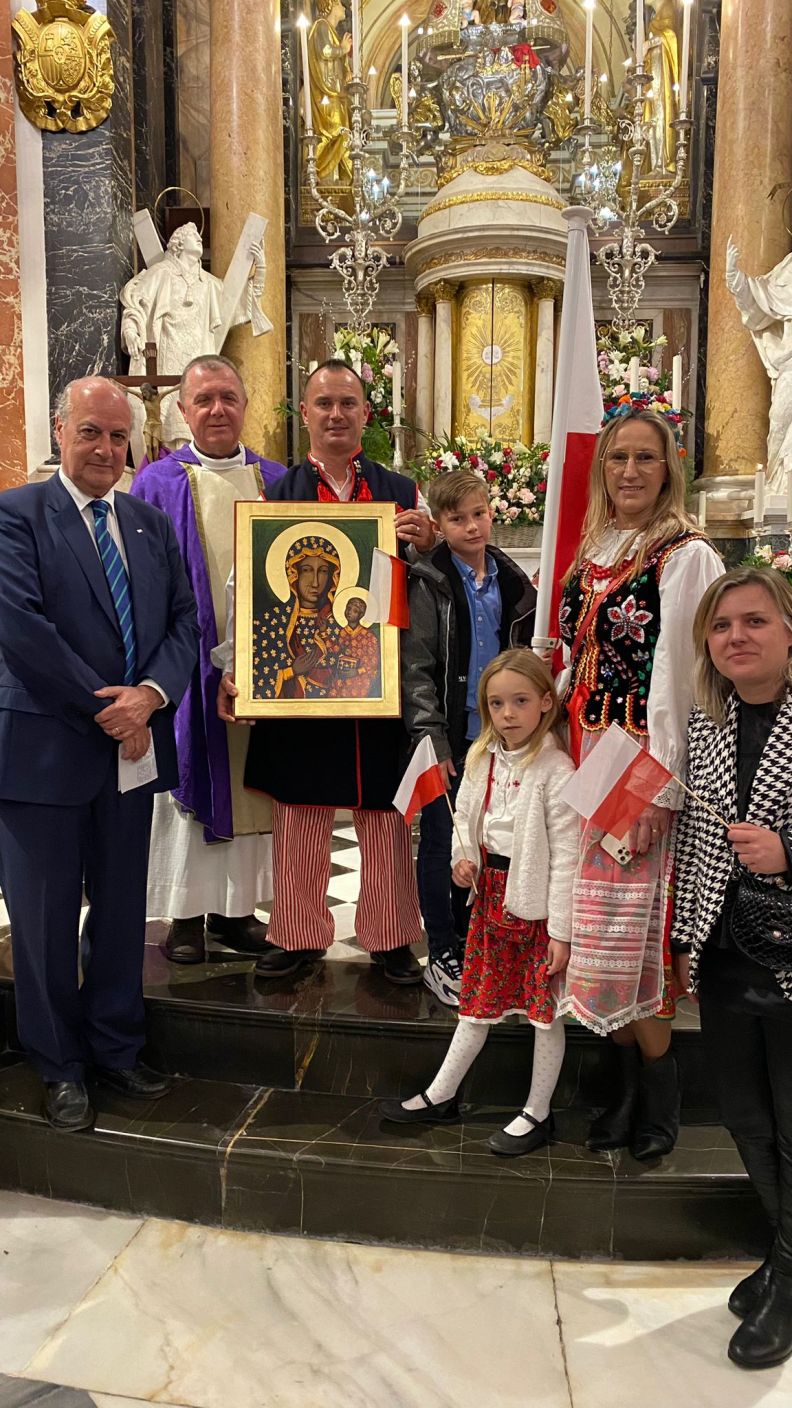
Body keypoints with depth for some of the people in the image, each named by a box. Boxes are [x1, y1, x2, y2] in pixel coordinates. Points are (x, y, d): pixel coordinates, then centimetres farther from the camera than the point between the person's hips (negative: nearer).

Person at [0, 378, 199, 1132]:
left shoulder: (151, 522, 11)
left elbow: (184, 619, 6)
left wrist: (151, 694, -12)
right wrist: (104, 706, -15)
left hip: (133, 747, 5)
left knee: (122, 911, 15)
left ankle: (116, 1049, 34)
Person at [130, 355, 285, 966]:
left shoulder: (276, 480, 9)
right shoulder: (158, 483, 0)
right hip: (189, 663, -3)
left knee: (248, 781, 10)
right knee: (190, 781, 5)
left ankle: (234, 905, 25)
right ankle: (186, 912, 18)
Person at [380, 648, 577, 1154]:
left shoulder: (556, 770, -18)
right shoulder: (482, 758, 2)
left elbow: (565, 855, -18)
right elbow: (466, 814, 17)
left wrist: (561, 930, -17)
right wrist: (464, 856, -3)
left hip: (536, 903, -6)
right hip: (491, 892, 6)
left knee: (544, 1007, 9)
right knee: (479, 998, 18)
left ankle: (538, 1114, 26)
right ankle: (442, 1095, 31)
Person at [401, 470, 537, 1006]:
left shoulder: (512, 580, 6)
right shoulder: (429, 583, -8)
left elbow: (524, 655, 14)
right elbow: (415, 666, -11)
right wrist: (431, 737, -16)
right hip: (450, 737, -4)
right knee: (441, 844, 5)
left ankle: (471, 942, 31)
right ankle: (442, 956, 18)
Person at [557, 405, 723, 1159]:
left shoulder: (684, 557, -9)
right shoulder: (591, 553, 12)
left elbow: (676, 677, -14)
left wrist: (657, 790, -17)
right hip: (584, 757, 6)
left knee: (630, 931, 0)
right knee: (600, 931, 11)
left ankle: (658, 1101, 22)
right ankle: (629, 1088, 28)